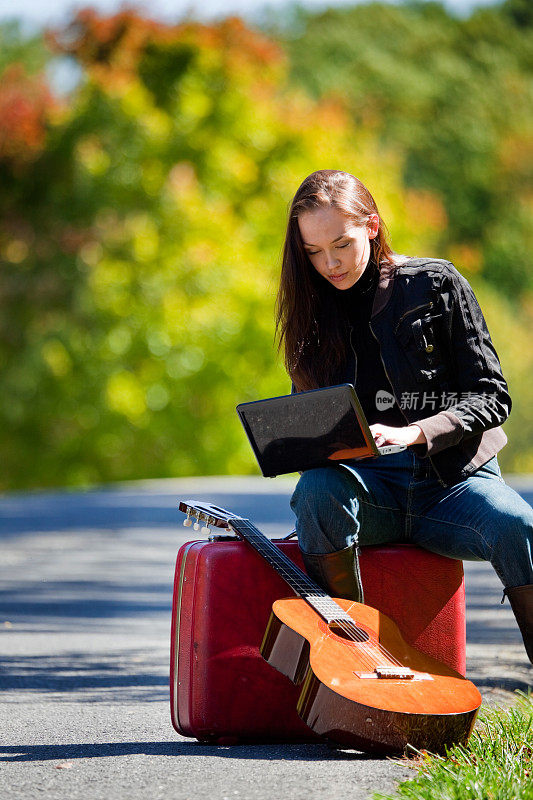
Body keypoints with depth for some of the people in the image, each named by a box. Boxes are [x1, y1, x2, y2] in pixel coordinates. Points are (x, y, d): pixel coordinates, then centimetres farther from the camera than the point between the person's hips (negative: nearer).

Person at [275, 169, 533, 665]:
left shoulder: (436, 285, 2)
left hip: (452, 479, -2)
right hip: (367, 485, 2)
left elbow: (491, 397, -1)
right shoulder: (314, 308, 12)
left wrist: (411, 433, -17)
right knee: (317, 490, -34)